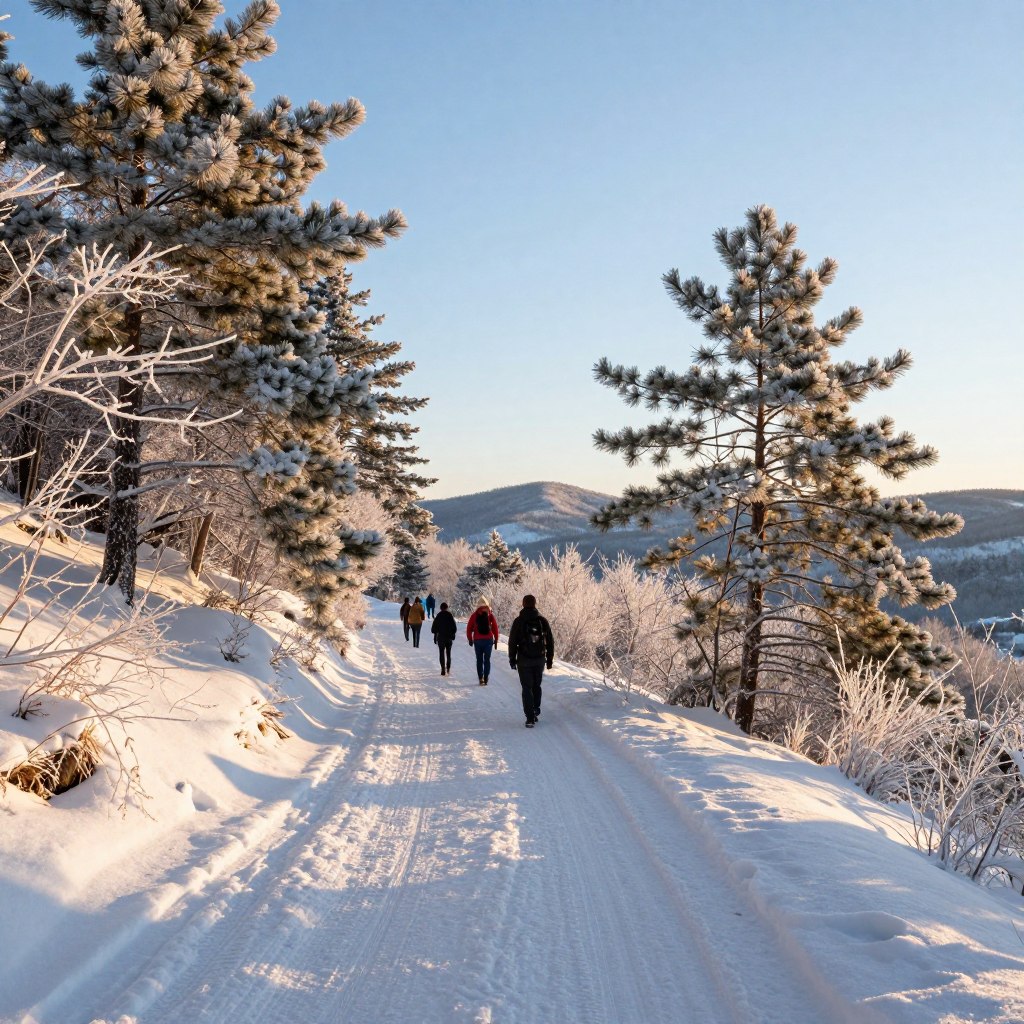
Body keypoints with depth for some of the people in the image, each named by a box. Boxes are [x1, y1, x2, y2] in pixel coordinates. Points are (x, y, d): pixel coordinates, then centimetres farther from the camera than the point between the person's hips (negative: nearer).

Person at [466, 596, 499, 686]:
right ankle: (486, 679, 1)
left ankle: (481, 678, 2)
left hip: (477, 640, 0)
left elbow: (469, 628, 1)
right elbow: (495, 628, 0)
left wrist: (470, 639, 10)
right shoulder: (490, 615, -1)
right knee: (487, 659, 6)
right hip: (488, 640, 0)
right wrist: (496, 639, 7)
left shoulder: (474, 615, -1)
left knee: (479, 660, 9)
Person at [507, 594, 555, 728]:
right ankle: (535, 711, 18)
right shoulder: (543, 620, 2)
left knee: (527, 688, 1)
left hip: (524, 660, -2)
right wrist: (550, 659, 13)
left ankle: (530, 718, -5)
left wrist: (512, 658, 5)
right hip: (540, 659, 2)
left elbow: (512, 641, -4)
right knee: (536, 686, 19)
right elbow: (550, 641, 5)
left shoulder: (519, 621, -6)